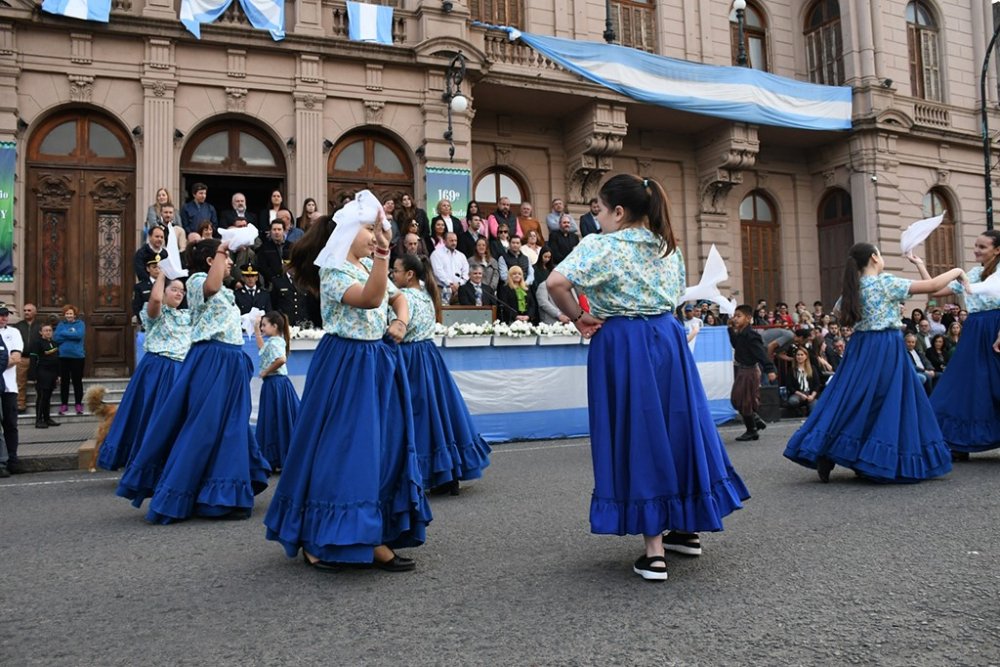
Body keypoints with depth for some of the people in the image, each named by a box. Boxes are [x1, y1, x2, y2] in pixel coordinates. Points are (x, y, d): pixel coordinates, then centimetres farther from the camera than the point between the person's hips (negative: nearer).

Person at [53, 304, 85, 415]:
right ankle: (64, 404, 13)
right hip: (63, 356, 2)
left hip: (77, 356, -2)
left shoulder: (80, 324, 5)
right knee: (64, 381, 6)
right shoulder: (61, 324, 10)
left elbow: (79, 335, -14)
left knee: (77, 381, 3)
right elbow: (56, 338, -3)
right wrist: (71, 335, -10)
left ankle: (79, 404, 10)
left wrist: (64, 334, -6)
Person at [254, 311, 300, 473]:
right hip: (279, 383, 10)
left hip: (275, 384, -10)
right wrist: (256, 330, 30)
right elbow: (262, 348, 34)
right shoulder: (275, 341, 14)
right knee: (283, 421, 10)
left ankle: (277, 461, 1)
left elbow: (281, 359, -33)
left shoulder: (274, 342, -15)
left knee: (275, 422, -4)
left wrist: (266, 372, -20)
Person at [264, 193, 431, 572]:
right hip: (345, 366, -8)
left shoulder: (371, 267, 11)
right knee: (340, 449, -5)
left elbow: (399, 299, 22)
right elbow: (369, 299, -30)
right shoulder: (334, 271, -13)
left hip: (378, 364, 8)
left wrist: (400, 322, 2)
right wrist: (383, 254, -37)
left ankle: (374, 536, 19)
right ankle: (315, 540, 9)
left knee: (382, 448, 9)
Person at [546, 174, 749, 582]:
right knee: (675, 427, 16)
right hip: (668, 340, 6)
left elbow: (556, 282, -22)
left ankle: (654, 551, 4)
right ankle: (688, 528, 30)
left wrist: (577, 318, -8)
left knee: (637, 435, 0)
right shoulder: (668, 247, 12)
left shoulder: (601, 246, -9)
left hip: (622, 347, -6)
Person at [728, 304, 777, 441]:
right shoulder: (740, 334, 5)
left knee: (744, 402, 1)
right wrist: (731, 329, 15)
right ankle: (757, 420, 30)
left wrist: (770, 369, -35)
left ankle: (752, 431, 16)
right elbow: (736, 345, 24)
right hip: (740, 370, 9)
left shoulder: (750, 335, -21)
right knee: (737, 400, 16)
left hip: (748, 372, -9)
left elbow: (761, 353, -27)